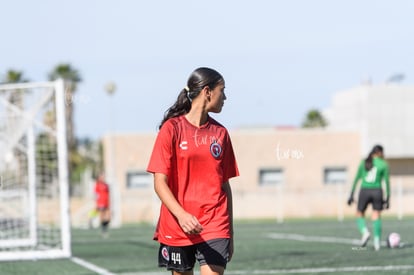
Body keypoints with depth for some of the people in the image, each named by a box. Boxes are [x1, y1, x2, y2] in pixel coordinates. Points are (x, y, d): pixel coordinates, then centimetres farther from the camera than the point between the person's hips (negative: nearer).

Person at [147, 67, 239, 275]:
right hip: (176, 227, -2)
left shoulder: (220, 133, 9)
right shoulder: (172, 129, -3)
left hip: (215, 227, 2)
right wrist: (181, 215, -25)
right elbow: (160, 183, -8)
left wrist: (230, 234, 13)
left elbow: (225, 184, 14)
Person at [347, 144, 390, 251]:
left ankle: (365, 232, -12)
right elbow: (387, 182, -1)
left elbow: (356, 179, 3)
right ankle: (377, 242, -2)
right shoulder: (384, 164, 1)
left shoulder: (364, 162, 5)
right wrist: (387, 199, 4)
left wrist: (351, 195, 5)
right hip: (377, 192, 0)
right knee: (376, 217, 8)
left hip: (364, 191, 0)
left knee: (360, 215, 15)